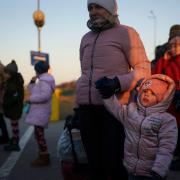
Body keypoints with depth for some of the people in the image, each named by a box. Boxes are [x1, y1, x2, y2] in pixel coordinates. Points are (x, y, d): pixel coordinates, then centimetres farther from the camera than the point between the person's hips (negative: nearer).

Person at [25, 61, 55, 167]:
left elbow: (45, 95, -25)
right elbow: (32, 92, 22)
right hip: (39, 111, 11)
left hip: (41, 112, -11)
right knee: (39, 134, 14)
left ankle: (44, 158, -7)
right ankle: (43, 156, 20)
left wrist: (31, 99, -17)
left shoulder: (44, 80, -11)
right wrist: (32, 82, 8)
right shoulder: (43, 80, 20)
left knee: (39, 135, -10)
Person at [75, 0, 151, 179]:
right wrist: (77, 107, 20)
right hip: (87, 107, 5)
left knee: (113, 162, -7)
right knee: (94, 162, 4)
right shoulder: (86, 39, 19)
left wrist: (119, 82, -20)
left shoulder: (126, 33, 1)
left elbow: (143, 69, -4)